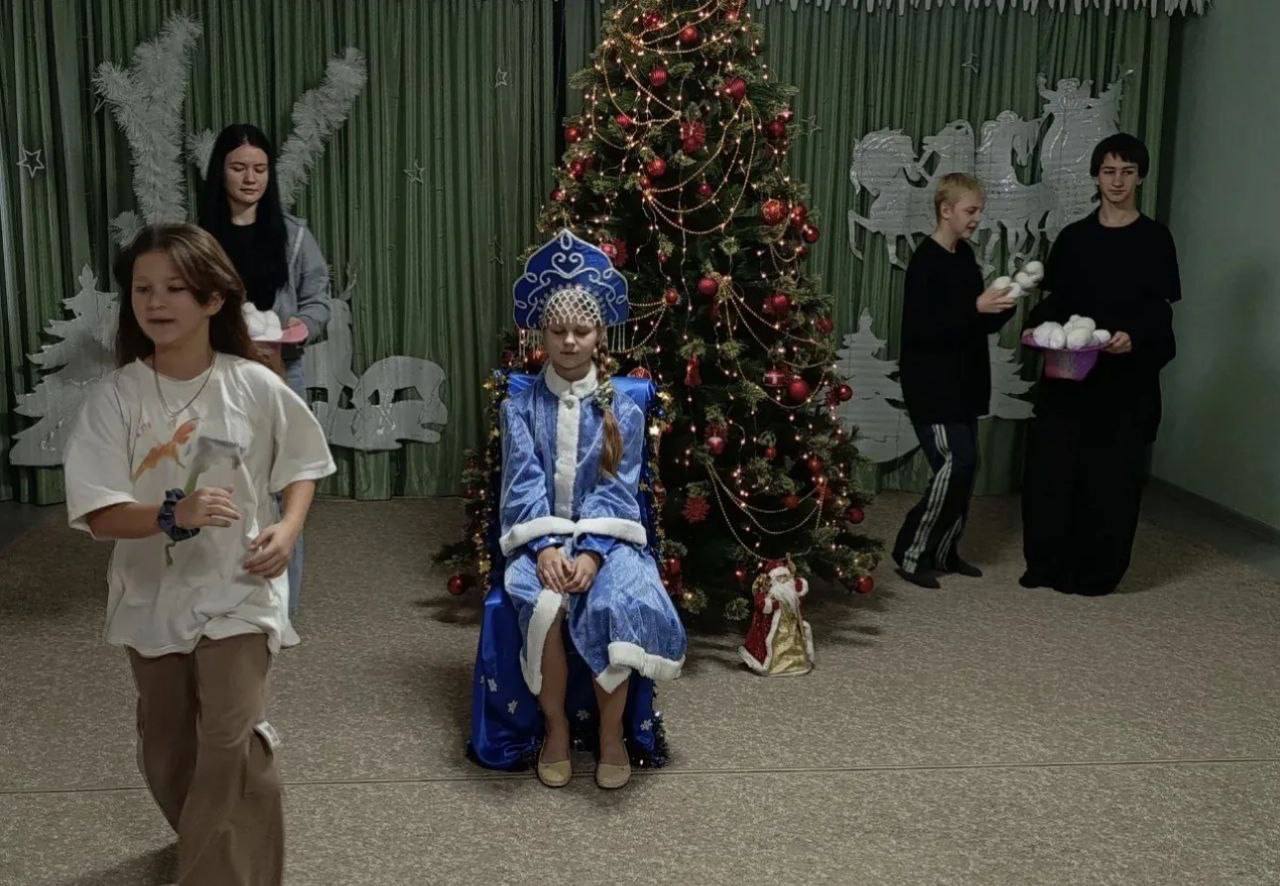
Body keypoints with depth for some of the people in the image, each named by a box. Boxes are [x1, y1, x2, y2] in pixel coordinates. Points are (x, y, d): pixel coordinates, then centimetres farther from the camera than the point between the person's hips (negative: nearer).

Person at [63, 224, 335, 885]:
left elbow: (301, 467, 5)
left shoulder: (254, 386, -10)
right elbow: (97, 515, -13)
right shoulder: (115, 398, -10)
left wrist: (288, 529, -14)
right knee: (167, 752, 17)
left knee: (233, 745, -12)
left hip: (237, 592, -2)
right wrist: (174, 515, -30)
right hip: (152, 597, 2)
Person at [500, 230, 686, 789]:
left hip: (606, 537, 0)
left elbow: (615, 489, -4)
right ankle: (555, 729, -9)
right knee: (544, 606, -33)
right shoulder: (520, 407, 6)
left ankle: (612, 733, -9)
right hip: (539, 539, 0)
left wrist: (591, 553, -20)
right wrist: (545, 548, -20)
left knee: (616, 605, -32)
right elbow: (524, 485, -3)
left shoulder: (622, 410, 4)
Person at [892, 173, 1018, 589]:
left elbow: (981, 324, 17)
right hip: (932, 386, -9)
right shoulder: (925, 262, -14)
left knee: (965, 466, 10)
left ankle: (944, 552, 21)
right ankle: (911, 554, 0)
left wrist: (1003, 306, -2)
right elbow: (921, 328, -23)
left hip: (963, 384, 9)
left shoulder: (965, 257, 11)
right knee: (954, 465, -11)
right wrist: (975, 308, -28)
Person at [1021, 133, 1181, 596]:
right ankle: (1047, 564, 12)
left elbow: (1161, 309, -4)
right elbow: (1055, 300, 11)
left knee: (1112, 475, -1)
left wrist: (1134, 336, -24)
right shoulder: (1073, 237, 11)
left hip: (1127, 376, -3)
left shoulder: (1155, 238, 2)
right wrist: (1038, 327, -10)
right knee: (1050, 466, -1)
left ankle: (1097, 573, 10)